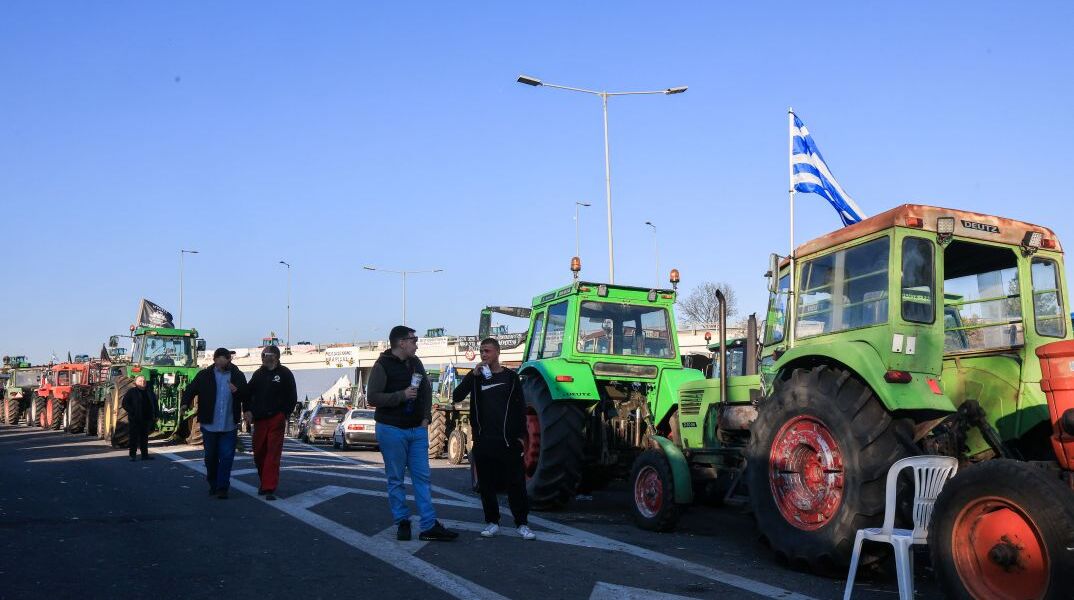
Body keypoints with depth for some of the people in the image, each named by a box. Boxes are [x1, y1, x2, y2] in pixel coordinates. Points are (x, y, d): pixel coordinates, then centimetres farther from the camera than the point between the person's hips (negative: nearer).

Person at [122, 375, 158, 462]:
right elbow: (125, 404, -5)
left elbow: (155, 403, 19)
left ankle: (145, 454, 15)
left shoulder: (149, 392, 13)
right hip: (135, 419, -5)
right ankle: (133, 455, 2)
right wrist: (132, 412, -16)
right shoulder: (131, 392, -1)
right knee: (134, 437, -2)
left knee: (145, 437, 10)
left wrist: (155, 415, 10)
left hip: (147, 419, 5)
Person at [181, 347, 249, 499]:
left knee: (227, 457, -5)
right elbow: (190, 390, -1)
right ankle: (213, 485, 30)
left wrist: (237, 391, -17)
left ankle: (222, 488, 1)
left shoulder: (238, 375, 2)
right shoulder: (204, 375, 0)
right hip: (209, 425, 1)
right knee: (210, 457, 13)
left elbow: (246, 396, 4)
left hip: (229, 425, -1)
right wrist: (185, 403, -19)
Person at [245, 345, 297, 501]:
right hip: (259, 420, 5)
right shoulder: (258, 374, 13)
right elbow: (249, 393, 17)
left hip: (276, 420, -5)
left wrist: (284, 415, -8)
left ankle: (269, 488, -9)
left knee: (273, 454, -8)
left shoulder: (285, 374, -1)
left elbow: (292, 397, 0)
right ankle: (264, 482, 28)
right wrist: (248, 410, 2)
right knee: (258, 453, 10)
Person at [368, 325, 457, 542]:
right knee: (396, 479, 3)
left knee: (422, 477, 3)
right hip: (392, 430, -6)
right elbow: (372, 397, -14)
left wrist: (426, 417, 7)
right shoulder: (383, 365, -9)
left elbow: (427, 390, 18)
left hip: (417, 429, 6)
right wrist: (402, 395, -22)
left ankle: (429, 526, 3)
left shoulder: (415, 363, 11)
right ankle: (402, 522, 14)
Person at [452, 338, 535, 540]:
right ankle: (492, 522, 18)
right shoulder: (476, 377, 9)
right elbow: (456, 397, -4)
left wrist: (520, 435, -2)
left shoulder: (510, 376, 5)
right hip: (483, 441, 2)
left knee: (516, 483, -1)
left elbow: (520, 407, 5)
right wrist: (473, 375, -13)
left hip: (507, 440, -2)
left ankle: (522, 523, 8)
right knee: (486, 484, 6)